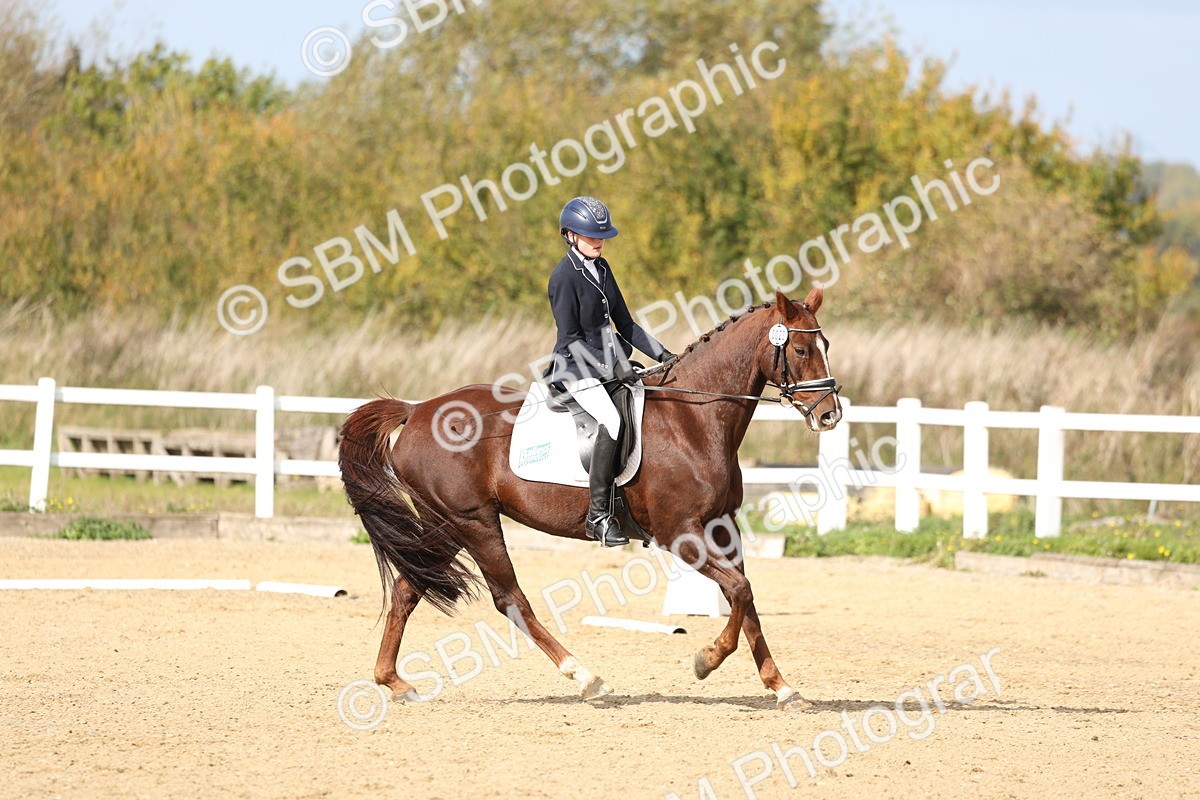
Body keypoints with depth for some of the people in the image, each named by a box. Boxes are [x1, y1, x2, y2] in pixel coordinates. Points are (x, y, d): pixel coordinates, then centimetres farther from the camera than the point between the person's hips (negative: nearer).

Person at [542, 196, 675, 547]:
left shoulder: (601, 269, 12)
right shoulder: (564, 277, -11)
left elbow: (625, 324, 17)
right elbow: (571, 338, -15)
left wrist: (662, 354, 7)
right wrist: (610, 369, -22)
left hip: (611, 359, 8)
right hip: (578, 367, -8)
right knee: (612, 420, -32)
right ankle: (598, 515, -28)